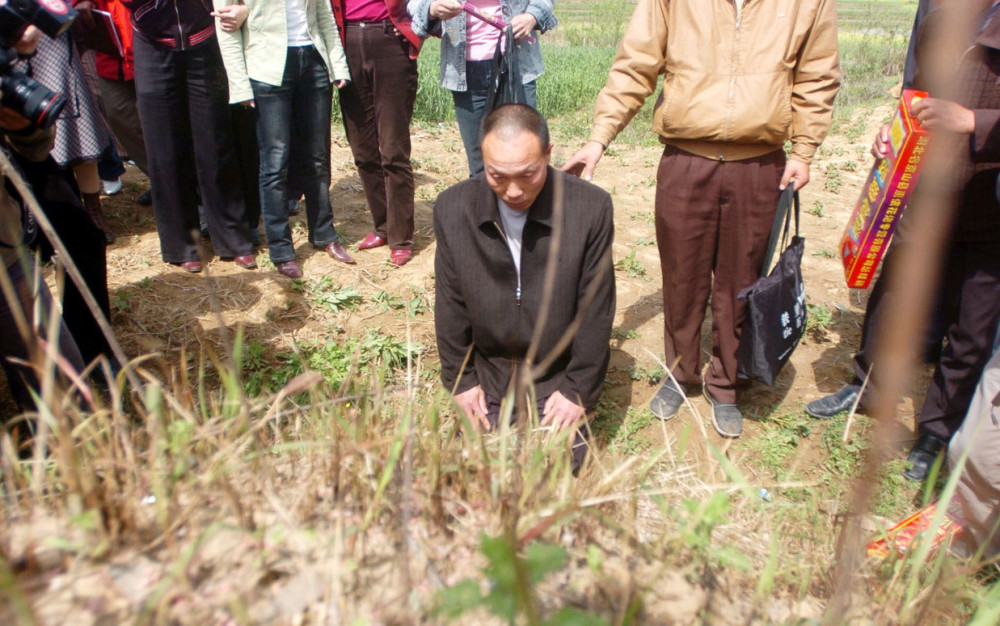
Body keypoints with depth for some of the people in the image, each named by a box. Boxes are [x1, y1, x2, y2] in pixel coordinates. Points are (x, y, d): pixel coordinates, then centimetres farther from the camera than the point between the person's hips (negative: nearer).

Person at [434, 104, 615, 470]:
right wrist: (459, 380, 1)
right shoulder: (453, 208, -11)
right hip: (486, 374, 2)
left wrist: (579, 391, -8)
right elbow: (450, 305, -1)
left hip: (557, 378, -1)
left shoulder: (590, 208, -18)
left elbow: (595, 310, -11)